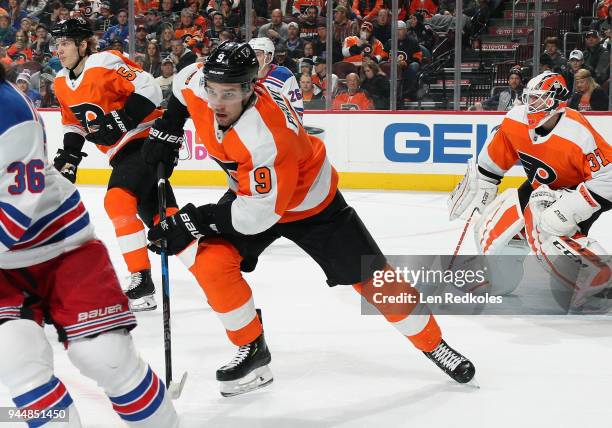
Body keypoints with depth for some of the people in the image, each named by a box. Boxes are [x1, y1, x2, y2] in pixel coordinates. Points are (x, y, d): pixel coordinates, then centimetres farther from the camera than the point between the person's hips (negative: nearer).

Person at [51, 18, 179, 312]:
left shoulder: (105, 64, -17)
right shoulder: (62, 83, 10)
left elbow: (149, 90, -21)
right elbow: (73, 124, 22)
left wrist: (119, 120, -25)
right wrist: (68, 156, 10)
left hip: (148, 139, -9)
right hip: (122, 151, 9)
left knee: (118, 200, -22)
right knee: (155, 211, 9)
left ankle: (142, 281, -19)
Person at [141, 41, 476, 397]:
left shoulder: (267, 136, -41)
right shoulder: (201, 87, -21)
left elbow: (260, 213, -36)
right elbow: (185, 79, 6)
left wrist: (194, 219, -33)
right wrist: (166, 131, 4)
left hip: (308, 203, -6)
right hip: (250, 192, 6)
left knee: (370, 276, 0)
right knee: (210, 262, -17)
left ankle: (433, 343, 22)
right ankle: (252, 350, 3)